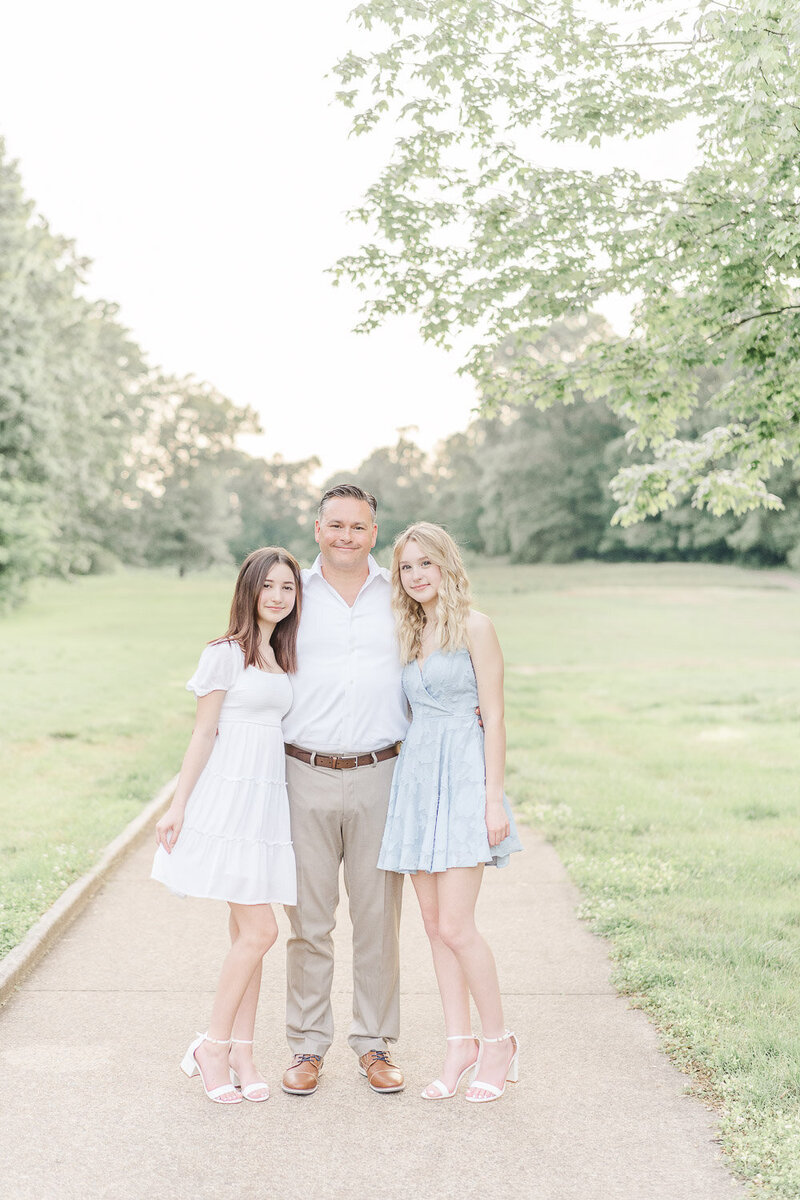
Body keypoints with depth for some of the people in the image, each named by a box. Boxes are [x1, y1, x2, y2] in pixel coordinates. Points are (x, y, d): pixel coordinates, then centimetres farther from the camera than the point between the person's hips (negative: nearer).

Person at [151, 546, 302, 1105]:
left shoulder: (282, 656, 15)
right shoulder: (226, 654, -5)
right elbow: (204, 733, -5)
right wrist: (178, 805, -7)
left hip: (269, 797, 7)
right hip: (230, 793, -6)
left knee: (247, 932, 9)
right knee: (259, 931, -9)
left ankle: (241, 1053, 16)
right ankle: (212, 1047, 5)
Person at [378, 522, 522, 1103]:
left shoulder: (474, 626, -3)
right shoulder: (410, 634, 16)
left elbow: (494, 715, -8)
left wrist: (494, 797, -13)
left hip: (463, 776, -7)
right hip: (416, 775, 7)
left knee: (455, 924, -10)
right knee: (435, 923, 6)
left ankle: (499, 1041, 7)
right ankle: (460, 1045, 16)